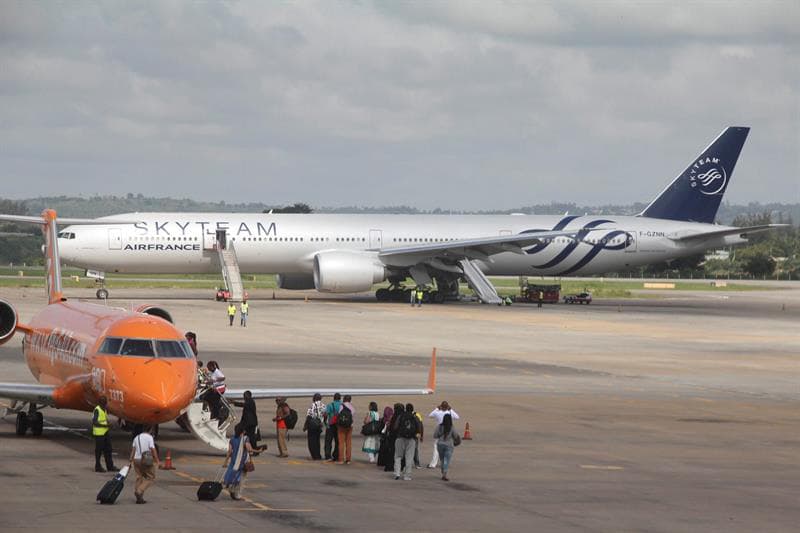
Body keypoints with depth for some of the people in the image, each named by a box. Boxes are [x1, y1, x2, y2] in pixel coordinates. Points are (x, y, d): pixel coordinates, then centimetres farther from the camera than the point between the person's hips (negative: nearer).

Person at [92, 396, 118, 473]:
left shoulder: (104, 410, 14)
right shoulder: (97, 410, -15)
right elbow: (94, 422, -22)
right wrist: (105, 425, -24)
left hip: (105, 432, 9)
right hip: (99, 433, -9)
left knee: (108, 449, 12)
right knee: (99, 450, -1)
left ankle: (110, 466, 17)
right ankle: (97, 467, 7)